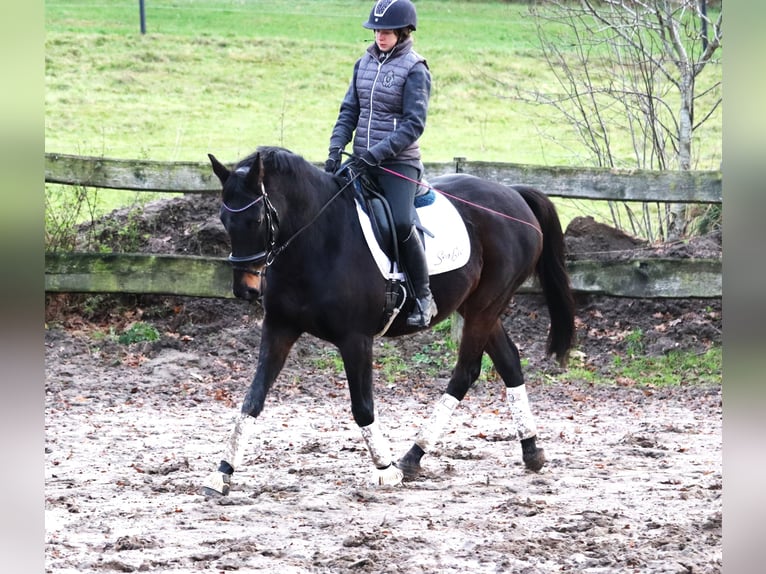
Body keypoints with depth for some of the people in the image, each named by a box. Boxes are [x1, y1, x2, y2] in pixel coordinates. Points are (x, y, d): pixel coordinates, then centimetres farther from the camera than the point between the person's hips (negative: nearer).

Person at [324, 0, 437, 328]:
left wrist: (377, 153, -22)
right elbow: (349, 112, 13)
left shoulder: (414, 70, -8)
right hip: (362, 162, 7)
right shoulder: (365, 64, 11)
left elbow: (413, 124, -14)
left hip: (399, 163, -7)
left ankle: (423, 298, -13)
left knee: (401, 222, -26)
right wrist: (336, 149, -3)